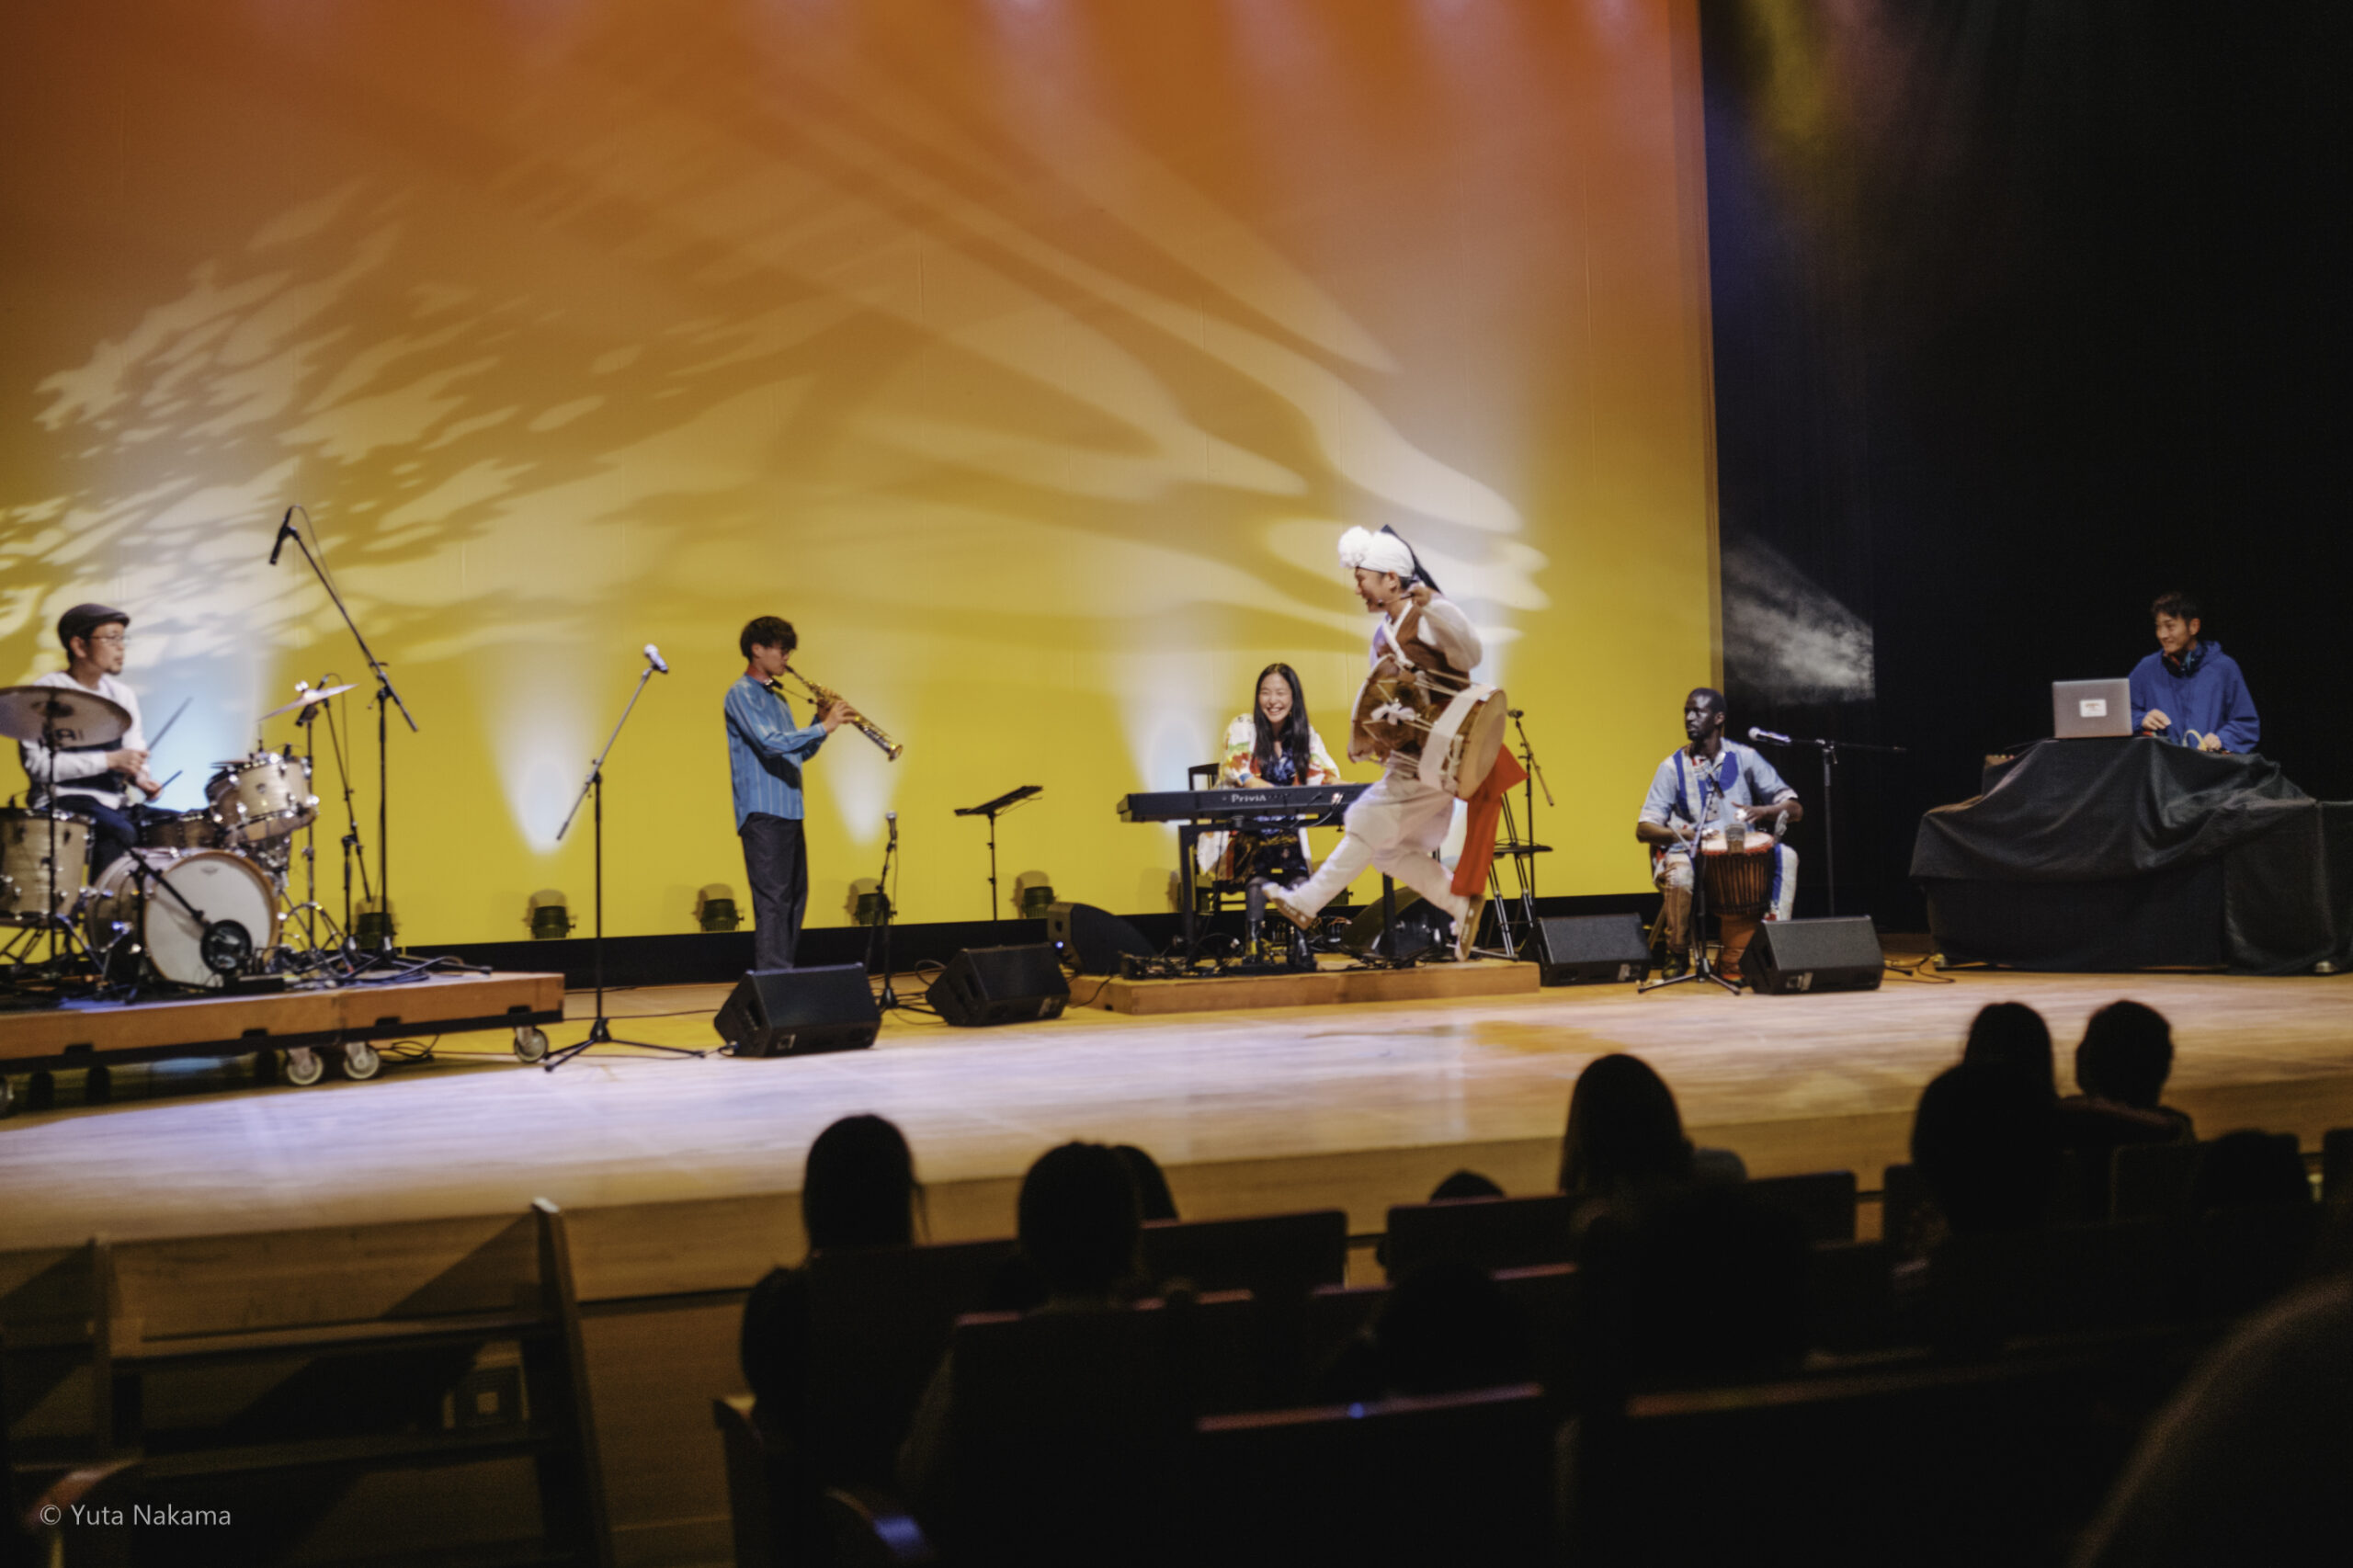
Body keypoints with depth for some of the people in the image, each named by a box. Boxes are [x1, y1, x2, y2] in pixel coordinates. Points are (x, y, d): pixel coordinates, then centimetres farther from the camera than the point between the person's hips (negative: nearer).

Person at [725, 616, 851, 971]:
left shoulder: (777, 698, 21)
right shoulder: (742, 694, -7)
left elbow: (798, 751, 21)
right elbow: (770, 741, -21)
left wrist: (821, 723, 6)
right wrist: (823, 728, -19)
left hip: (789, 812, 9)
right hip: (763, 812, -9)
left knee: (794, 898, 10)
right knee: (772, 900, -12)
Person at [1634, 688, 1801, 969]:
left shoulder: (1745, 758, 4)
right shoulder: (1673, 767, 1)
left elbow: (1795, 810, 2)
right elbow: (1644, 829, -3)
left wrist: (1763, 811, -22)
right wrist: (1682, 834, -24)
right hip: (1690, 853, -1)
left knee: (1785, 855, -26)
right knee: (1678, 875, -35)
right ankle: (1676, 955, -11)